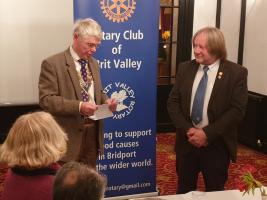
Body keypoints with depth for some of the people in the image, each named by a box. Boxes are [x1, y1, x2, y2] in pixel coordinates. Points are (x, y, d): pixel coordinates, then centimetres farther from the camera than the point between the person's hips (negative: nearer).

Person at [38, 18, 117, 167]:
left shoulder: (94, 63, 13)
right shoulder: (52, 64, -10)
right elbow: (46, 100, -16)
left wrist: (106, 101, -2)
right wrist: (79, 106, -27)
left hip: (93, 132, 7)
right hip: (68, 135, -6)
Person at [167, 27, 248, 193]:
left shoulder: (236, 73, -8)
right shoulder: (185, 68, 3)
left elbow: (237, 110, -13)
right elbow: (172, 102, 2)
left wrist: (207, 133, -17)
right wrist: (187, 130, -12)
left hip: (217, 145, -3)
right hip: (187, 141, 3)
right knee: (184, 190, 15)